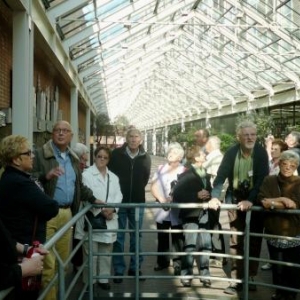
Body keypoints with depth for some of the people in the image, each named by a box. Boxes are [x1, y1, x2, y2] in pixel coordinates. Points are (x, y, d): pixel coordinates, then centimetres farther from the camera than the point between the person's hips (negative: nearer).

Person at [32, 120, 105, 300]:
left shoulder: (73, 158, 17)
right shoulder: (40, 155, -5)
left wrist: (93, 199, 26)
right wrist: (46, 175, -28)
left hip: (67, 213, 7)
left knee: (63, 260, 14)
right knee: (48, 262, -7)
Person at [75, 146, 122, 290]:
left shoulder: (113, 177, 16)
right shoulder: (86, 174, -2)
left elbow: (118, 196, 6)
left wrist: (112, 209, -12)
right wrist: (101, 210, -17)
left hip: (109, 220, 5)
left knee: (106, 252, 11)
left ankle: (103, 278, 22)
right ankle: (89, 281, 10)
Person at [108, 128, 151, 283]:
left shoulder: (145, 157, 0)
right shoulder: (116, 154, -6)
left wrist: (137, 190, 8)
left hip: (137, 202, 2)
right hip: (119, 200, -2)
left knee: (136, 236, 11)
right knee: (119, 237, 4)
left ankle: (135, 267, 23)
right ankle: (118, 270, 13)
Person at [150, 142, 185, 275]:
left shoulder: (183, 171, -1)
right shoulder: (160, 168, 9)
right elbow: (153, 187, 3)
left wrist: (173, 199, -19)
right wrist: (161, 199, -12)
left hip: (177, 210, -4)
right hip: (162, 209, 4)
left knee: (177, 238, -1)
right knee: (162, 237, 14)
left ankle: (178, 263, 6)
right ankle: (163, 261, 26)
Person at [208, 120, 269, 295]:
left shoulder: (261, 152, -10)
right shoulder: (231, 152, -7)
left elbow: (263, 178, -17)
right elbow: (221, 176, -10)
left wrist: (250, 200, -28)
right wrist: (215, 197, -25)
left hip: (255, 201, -1)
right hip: (235, 201, 1)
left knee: (254, 241, 7)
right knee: (236, 241, 1)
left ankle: (251, 277, 22)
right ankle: (236, 279, 8)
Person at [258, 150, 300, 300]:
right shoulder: (269, 180, 1)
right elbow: (262, 200, -11)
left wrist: (272, 203, -16)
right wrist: (282, 199, -21)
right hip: (273, 233, 2)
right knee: (277, 267, 14)